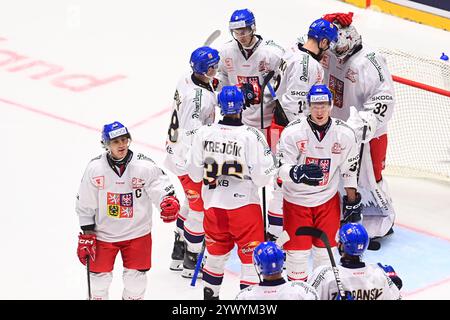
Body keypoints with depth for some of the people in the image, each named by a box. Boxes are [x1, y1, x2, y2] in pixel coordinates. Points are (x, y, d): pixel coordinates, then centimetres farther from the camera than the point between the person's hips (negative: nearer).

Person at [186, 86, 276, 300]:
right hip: (244, 204, -5)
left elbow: (195, 174, 3)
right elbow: (262, 178, -15)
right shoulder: (252, 136, -17)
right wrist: (270, 164, 4)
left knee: (216, 254, 23)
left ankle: (209, 295, 36)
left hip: (213, 204, 5)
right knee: (251, 258, 5)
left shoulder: (204, 133, -5)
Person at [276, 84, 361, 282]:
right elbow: (282, 169, -20)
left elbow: (349, 169, 4)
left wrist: (352, 200, 9)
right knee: (297, 250, 4)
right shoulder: (292, 132, -18)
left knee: (325, 248, 12)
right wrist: (299, 173, -41)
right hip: (296, 199, -2)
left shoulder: (344, 133, -9)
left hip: (328, 200, 2)